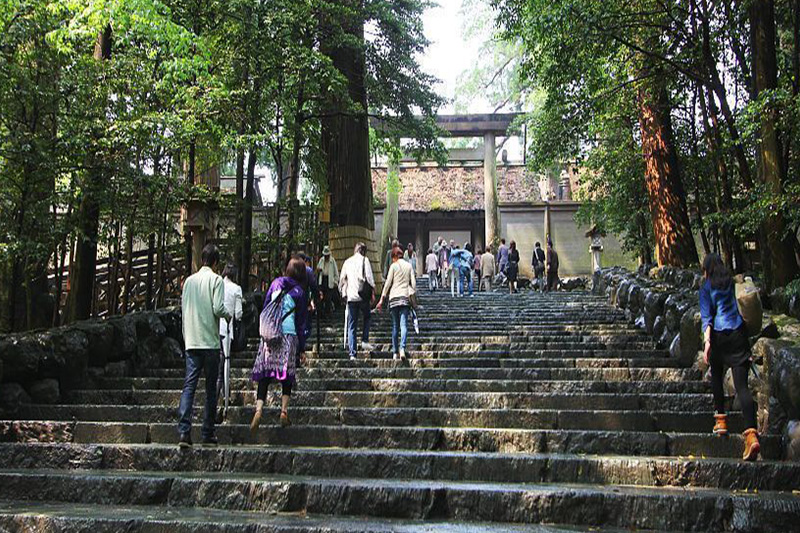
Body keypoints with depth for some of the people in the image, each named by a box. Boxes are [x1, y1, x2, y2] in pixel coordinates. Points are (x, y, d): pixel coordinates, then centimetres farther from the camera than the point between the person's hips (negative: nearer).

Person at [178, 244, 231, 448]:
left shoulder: (189, 280, 12)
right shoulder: (216, 280, -5)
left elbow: (183, 307, 15)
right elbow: (218, 308, -15)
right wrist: (227, 315, 7)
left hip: (191, 341, 4)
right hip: (210, 341, -4)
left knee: (189, 385, 0)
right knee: (211, 388, 4)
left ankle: (184, 432, -13)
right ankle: (208, 434, 8)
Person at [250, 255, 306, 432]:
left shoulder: (276, 283, 9)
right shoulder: (300, 291, 2)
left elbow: (265, 307, 10)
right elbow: (299, 320, 4)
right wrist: (300, 348, 9)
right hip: (289, 334, -2)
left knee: (265, 373, 0)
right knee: (287, 372, 7)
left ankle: (259, 410, -11)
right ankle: (284, 410, 3)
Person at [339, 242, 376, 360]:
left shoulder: (347, 262, 12)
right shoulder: (364, 260, 0)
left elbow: (342, 279, 14)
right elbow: (369, 277, -6)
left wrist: (343, 294, 21)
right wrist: (373, 293, 2)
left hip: (350, 297, 3)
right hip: (362, 295, -3)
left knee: (351, 326, 5)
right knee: (366, 317, 21)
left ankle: (352, 353, 2)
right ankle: (365, 340, 5)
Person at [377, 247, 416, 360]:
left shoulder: (394, 266, 2)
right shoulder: (409, 266, 10)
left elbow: (388, 283, 0)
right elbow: (413, 283, 6)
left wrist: (382, 299, 3)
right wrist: (412, 294, 14)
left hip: (394, 297, -1)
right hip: (405, 297, 1)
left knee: (395, 325, 5)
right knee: (404, 324, -6)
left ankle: (395, 352, 7)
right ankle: (402, 348, -26)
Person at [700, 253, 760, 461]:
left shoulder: (706, 287, 2)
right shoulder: (731, 283, 15)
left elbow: (706, 317, -9)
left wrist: (707, 341, -17)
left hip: (719, 335, -3)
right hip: (738, 333, 3)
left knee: (717, 377, 22)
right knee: (741, 385, -6)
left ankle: (721, 420, 25)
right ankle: (751, 433, -20)